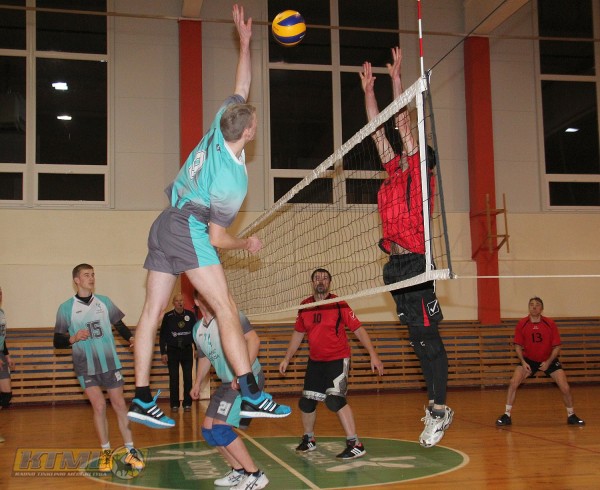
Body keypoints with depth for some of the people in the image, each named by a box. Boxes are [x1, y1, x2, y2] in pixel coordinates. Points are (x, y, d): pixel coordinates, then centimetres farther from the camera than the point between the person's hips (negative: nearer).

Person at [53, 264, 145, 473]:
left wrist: (131, 338, -6)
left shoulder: (104, 301, 5)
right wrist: (74, 338, -20)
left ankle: (130, 451, 9)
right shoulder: (66, 308, -2)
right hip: (86, 367, -2)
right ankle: (106, 453, 10)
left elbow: (119, 324, 13)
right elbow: (57, 342, -1)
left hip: (110, 363, 2)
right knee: (99, 406, -6)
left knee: (119, 404, 2)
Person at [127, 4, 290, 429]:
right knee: (227, 310, -13)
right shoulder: (232, 180, -17)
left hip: (164, 225, 9)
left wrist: (245, 42, 18)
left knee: (153, 311, 6)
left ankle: (142, 399, 10)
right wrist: (248, 244, 6)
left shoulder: (220, 127, 1)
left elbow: (242, 88, 18)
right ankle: (251, 394, -19)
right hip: (189, 228, -9)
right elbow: (217, 238, -12)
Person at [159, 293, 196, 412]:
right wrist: (163, 353, -3)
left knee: (188, 378, 2)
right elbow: (163, 335, 1)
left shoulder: (190, 315, 1)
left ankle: (187, 403, 9)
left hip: (187, 350, 1)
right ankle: (174, 404, 8)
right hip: (172, 350, -1)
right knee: (173, 379, 2)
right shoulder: (168, 316, -2)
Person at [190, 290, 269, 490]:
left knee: (220, 428, -17)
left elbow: (253, 339, -22)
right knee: (208, 429, 10)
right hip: (227, 383, 9)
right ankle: (238, 472, 23)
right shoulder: (197, 329, 12)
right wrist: (197, 383, 23)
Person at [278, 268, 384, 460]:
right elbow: (298, 334, 15)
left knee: (335, 399, -22)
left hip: (338, 359, -5)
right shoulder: (305, 306, 3)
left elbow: (358, 329, -11)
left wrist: (373, 354, -18)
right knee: (306, 403, 8)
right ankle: (308, 439, 33)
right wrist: (287, 358, 14)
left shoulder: (339, 304, -11)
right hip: (315, 361, 5)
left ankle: (355, 444, -14)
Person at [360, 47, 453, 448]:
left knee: (427, 337, -5)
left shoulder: (418, 171, -1)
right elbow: (379, 132, 21)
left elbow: (405, 123, -4)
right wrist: (368, 89, 23)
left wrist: (396, 77, 0)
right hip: (396, 263, 8)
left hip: (415, 262, -8)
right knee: (419, 339, 10)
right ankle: (437, 406, 17)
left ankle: (439, 409, -1)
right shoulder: (394, 173, 17)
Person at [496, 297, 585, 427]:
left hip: (549, 360, 0)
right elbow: (518, 345, -4)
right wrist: (523, 362, -18)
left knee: (565, 388, -9)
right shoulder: (521, 324, -13)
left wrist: (548, 362, -21)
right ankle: (507, 416, -6)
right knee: (513, 383, -17)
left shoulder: (550, 324, -15)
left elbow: (556, 346, -9)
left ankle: (571, 416, 16)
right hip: (528, 359, 0)